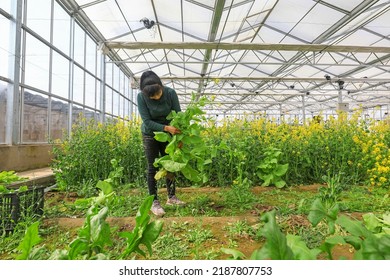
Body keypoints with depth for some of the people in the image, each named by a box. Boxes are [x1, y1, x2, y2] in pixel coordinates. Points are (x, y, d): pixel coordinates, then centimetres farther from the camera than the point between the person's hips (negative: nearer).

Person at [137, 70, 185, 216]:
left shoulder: (170, 92, -20)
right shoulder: (141, 97, -23)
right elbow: (147, 121, -24)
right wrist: (166, 127, -34)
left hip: (167, 133, 2)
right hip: (150, 134, -2)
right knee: (153, 167, -2)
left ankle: (171, 197, 20)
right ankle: (154, 202, 5)